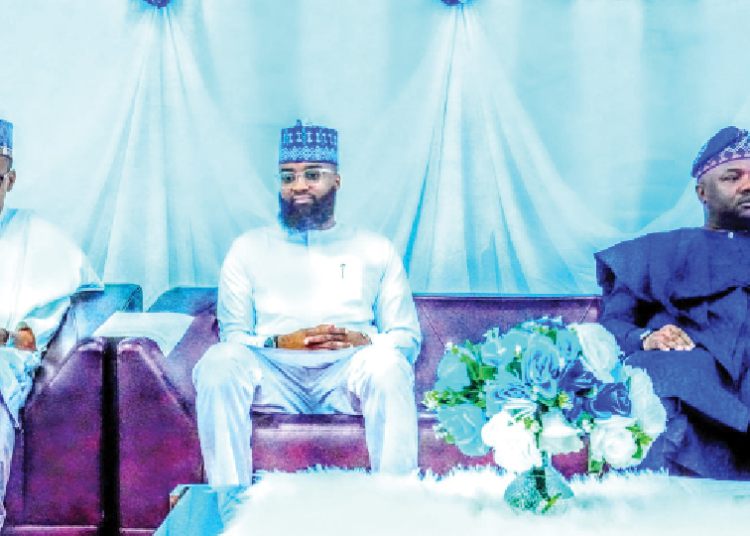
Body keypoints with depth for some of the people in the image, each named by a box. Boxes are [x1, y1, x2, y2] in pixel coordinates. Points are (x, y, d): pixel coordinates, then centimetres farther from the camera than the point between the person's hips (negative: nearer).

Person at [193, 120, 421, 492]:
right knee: (218, 361, -31)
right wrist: (281, 342, -10)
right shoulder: (249, 249, 21)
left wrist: (363, 342, -9)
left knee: (387, 363, -34)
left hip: (347, 375, 0)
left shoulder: (375, 251, 21)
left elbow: (407, 336, 13)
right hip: (273, 374, 0)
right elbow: (232, 335, 11)